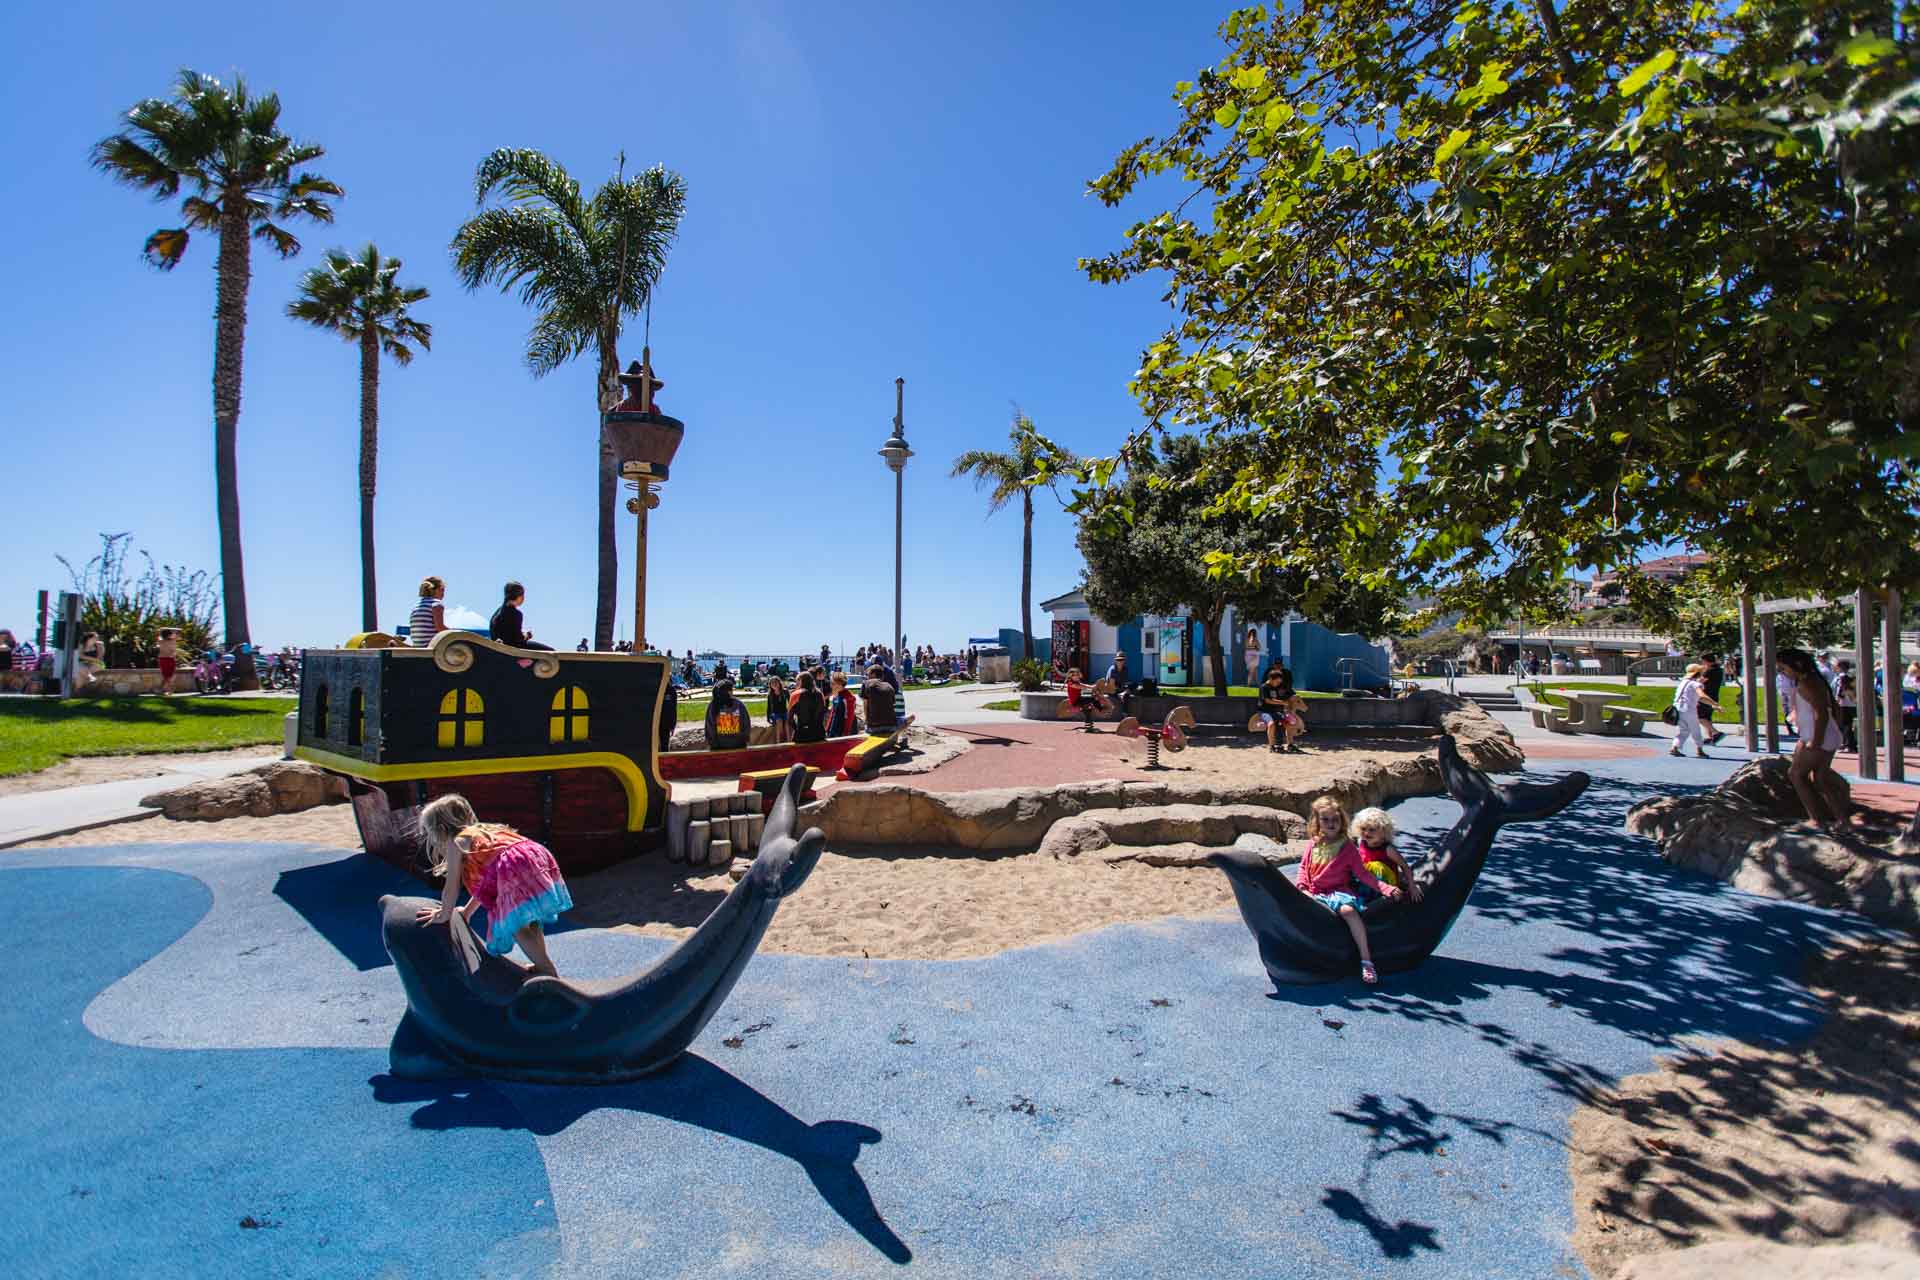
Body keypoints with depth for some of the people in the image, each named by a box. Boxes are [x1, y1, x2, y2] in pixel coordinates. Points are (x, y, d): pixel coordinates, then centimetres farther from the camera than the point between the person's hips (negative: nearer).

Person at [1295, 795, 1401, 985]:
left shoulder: (1348, 847, 1)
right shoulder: (1313, 844, 9)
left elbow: (1362, 873, 0)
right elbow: (1304, 867, 15)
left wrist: (1386, 888, -11)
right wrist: (1303, 887, -2)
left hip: (1339, 891, -3)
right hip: (1315, 894, 3)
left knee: (1348, 910, -34)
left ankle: (1366, 960, -27)